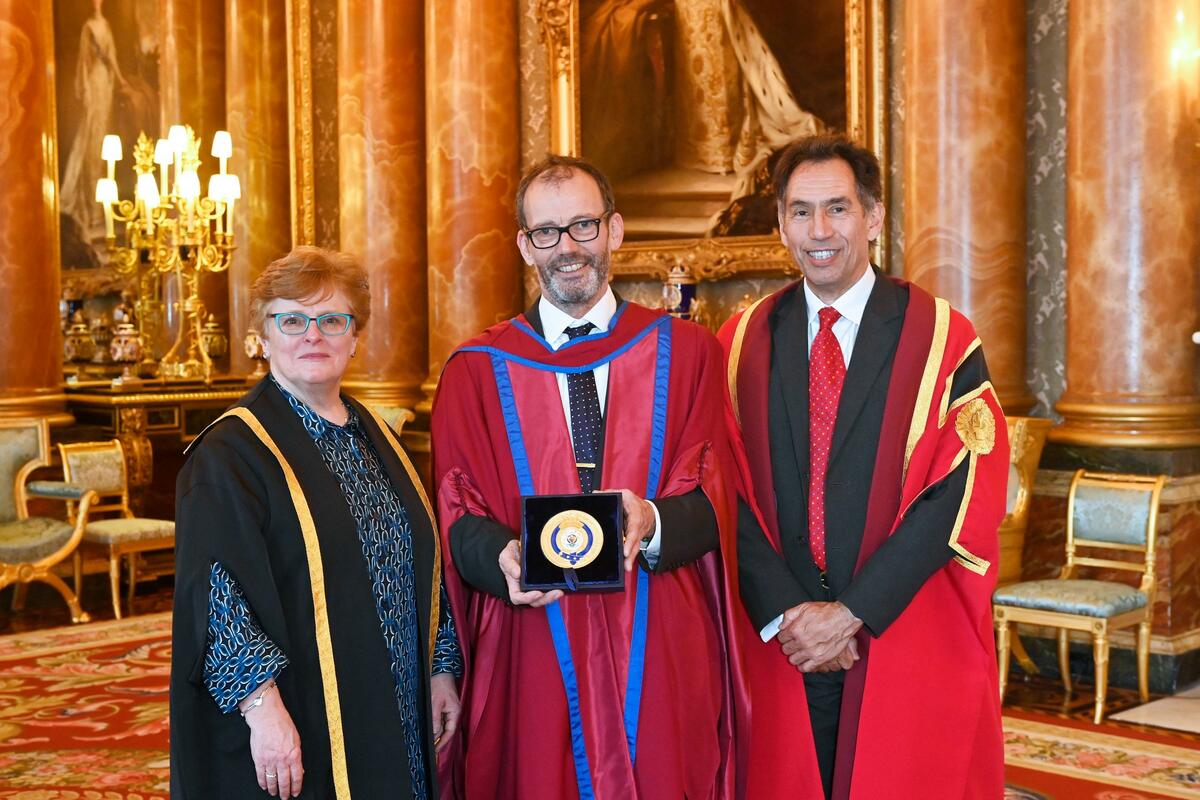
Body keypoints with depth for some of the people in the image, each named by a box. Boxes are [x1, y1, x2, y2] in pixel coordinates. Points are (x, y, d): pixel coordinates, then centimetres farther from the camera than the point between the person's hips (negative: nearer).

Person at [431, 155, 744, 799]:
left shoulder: (685, 353, 6)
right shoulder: (475, 372, 6)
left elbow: (713, 501, 0)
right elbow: (459, 519, 1)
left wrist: (651, 523, -21)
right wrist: (504, 556, -20)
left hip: (663, 654, 1)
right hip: (532, 656, 0)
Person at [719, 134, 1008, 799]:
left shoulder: (942, 339, -3)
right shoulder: (744, 341, 5)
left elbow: (958, 495, -10)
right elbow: (730, 493, 0)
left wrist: (854, 612, -13)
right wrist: (785, 614, -11)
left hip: (911, 645, -2)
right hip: (780, 645, 2)